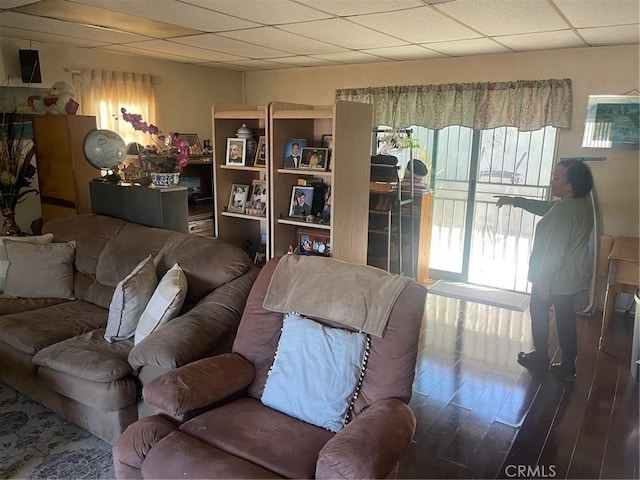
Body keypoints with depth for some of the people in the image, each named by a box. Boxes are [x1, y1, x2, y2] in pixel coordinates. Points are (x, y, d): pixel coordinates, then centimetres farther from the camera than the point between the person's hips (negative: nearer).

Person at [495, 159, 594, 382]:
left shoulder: (565, 209, -26)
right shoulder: (583, 203, 4)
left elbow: (554, 249, -27)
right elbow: (545, 207, 16)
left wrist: (543, 281, -21)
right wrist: (515, 200, 16)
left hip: (552, 276, -8)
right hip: (571, 276, 8)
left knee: (539, 313, 13)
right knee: (565, 318, 15)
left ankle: (540, 357, 29)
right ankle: (568, 367, 24)